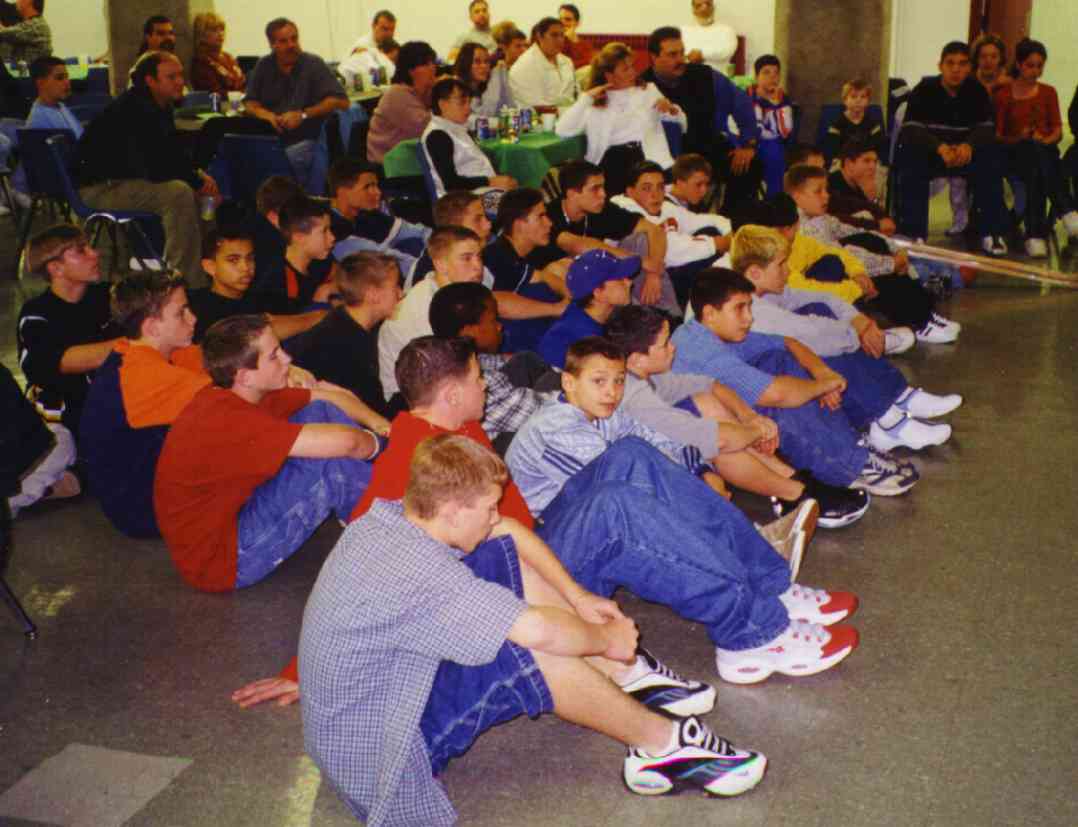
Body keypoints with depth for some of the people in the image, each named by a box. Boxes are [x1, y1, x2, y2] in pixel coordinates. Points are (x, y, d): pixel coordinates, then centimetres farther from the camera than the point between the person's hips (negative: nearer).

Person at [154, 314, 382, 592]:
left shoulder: (242, 392, -3)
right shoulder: (228, 421, -32)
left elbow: (327, 397, 8)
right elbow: (344, 441, -34)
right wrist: (374, 443, -11)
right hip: (221, 559, -10)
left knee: (322, 413, 0)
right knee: (331, 462, -21)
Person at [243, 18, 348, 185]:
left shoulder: (313, 64, 1)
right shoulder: (264, 66, 13)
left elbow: (340, 101, -6)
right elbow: (249, 104, 15)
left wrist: (303, 115, -15)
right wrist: (268, 115, -8)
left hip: (307, 139, -3)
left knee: (290, 158, -35)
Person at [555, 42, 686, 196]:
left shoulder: (648, 90, 20)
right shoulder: (594, 103, 13)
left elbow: (682, 122, 21)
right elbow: (562, 131, -1)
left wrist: (671, 109, -2)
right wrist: (586, 98, -2)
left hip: (647, 156, 2)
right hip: (611, 159, -2)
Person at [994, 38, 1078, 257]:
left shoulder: (1048, 93, 17)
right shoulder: (1004, 95, 10)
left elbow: (1058, 131, 12)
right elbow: (997, 135, 5)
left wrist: (1046, 140, -11)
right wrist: (1020, 138, -14)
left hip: (1045, 150, 2)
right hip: (1015, 154, -2)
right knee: (1034, 150, -41)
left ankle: (1036, 234, -47)